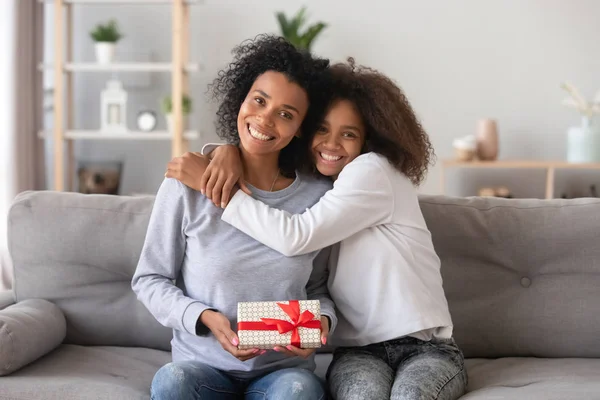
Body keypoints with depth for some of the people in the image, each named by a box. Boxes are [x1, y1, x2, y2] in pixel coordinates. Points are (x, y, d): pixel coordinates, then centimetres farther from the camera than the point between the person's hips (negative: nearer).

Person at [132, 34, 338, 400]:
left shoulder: (318, 197, -2)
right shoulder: (188, 183, -7)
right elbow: (149, 279, 1)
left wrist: (322, 321, -10)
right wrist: (204, 318, -15)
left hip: (285, 369, 1)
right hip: (203, 365, 0)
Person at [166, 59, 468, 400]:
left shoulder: (372, 171, -10)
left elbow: (294, 237, -21)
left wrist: (207, 182, -18)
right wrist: (228, 150, -6)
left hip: (426, 347, -3)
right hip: (360, 350, 4)